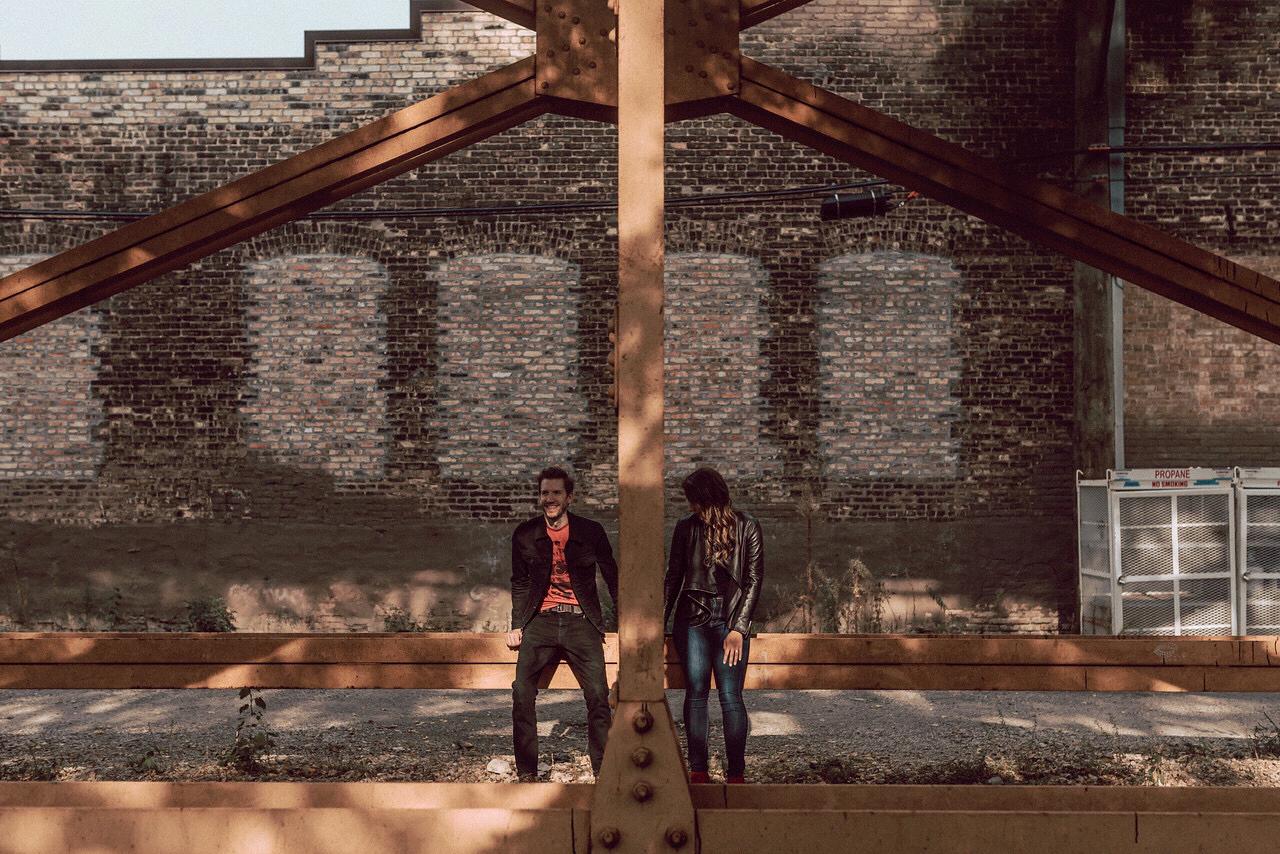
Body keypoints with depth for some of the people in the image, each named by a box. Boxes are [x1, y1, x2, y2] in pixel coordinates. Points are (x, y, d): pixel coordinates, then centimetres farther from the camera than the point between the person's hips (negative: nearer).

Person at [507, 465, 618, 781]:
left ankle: (603, 771, 0)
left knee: (598, 696, -12)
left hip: (581, 622, -1)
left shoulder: (591, 532, 3)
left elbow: (612, 578, 12)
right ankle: (527, 772, -5)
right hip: (541, 621, 1)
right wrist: (517, 626, 11)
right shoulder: (525, 535, 7)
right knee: (522, 693, -15)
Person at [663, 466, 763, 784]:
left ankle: (736, 775, -2)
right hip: (693, 617, 2)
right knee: (696, 693, -2)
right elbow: (673, 577, 13)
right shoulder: (686, 527, 9)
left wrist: (738, 629, -7)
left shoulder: (748, 528, 2)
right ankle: (697, 770, 2)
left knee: (731, 697, -7)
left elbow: (754, 580, 0)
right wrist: (661, 622, 7)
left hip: (732, 620, -2)